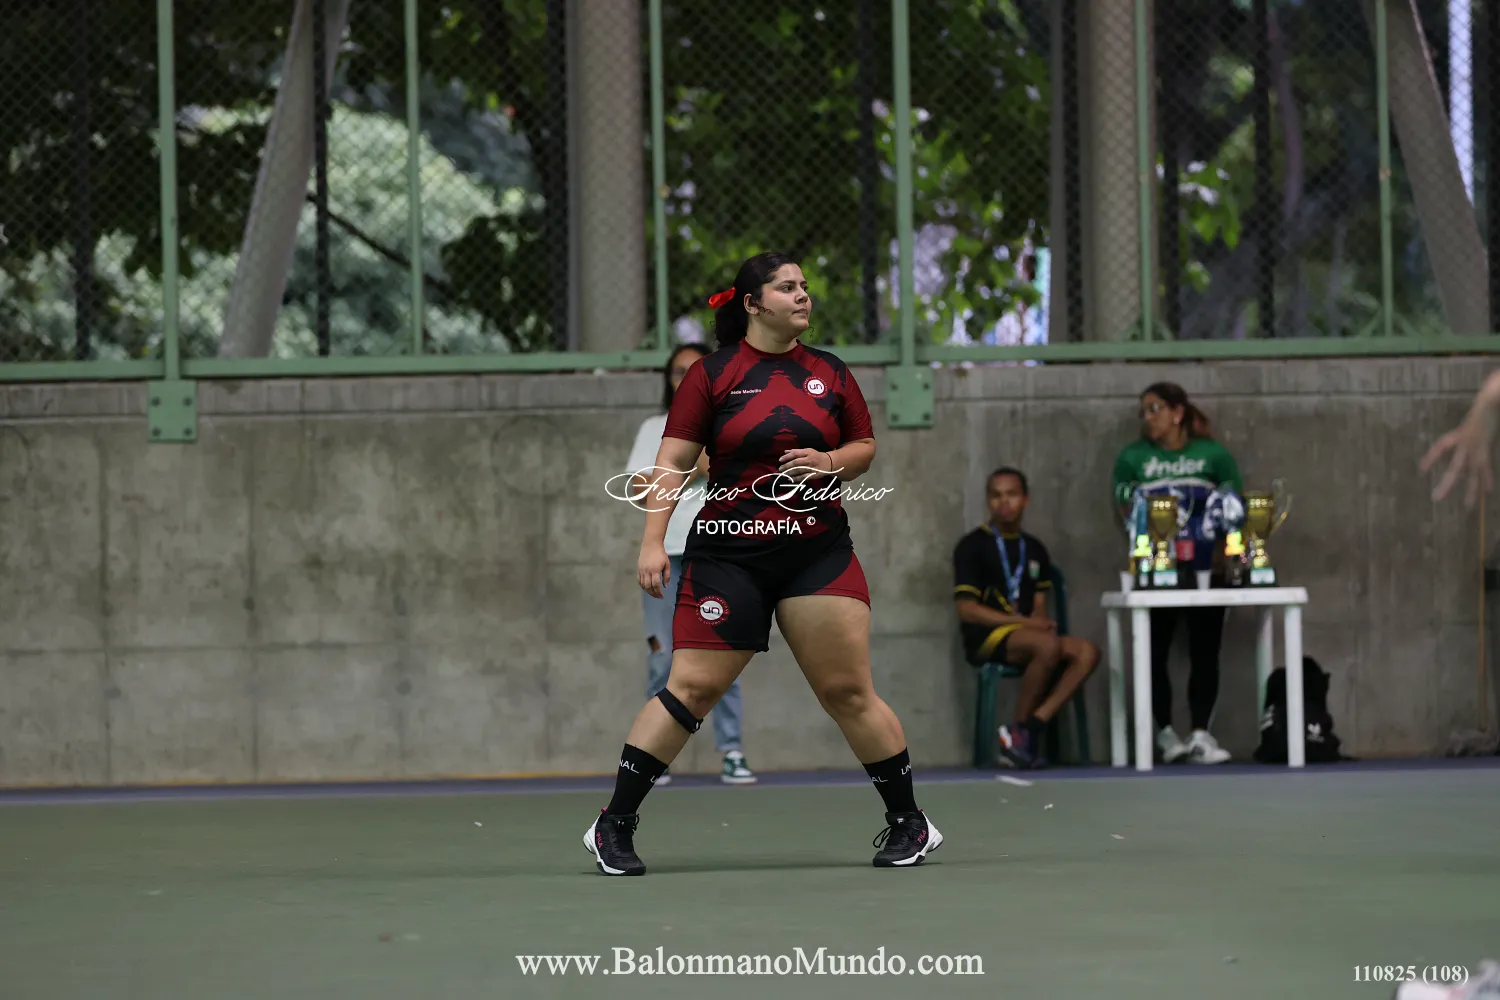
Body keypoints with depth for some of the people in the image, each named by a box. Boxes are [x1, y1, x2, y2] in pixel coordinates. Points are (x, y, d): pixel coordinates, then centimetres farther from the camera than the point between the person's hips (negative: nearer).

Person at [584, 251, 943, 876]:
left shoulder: (830, 373, 8)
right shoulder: (713, 374, -1)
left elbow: (866, 447, 16)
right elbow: (673, 460, -2)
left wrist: (830, 462, -6)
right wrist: (652, 542, -10)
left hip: (818, 551, 2)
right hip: (728, 554, -2)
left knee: (848, 690, -2)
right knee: (691, 688, -6)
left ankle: (909, 824, 11)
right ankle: (614, 826, 2)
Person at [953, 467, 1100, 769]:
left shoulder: (1034, 549, 18)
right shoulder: (972, 546, 1)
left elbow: (1038, 607, 15)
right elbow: (967, 610, -8)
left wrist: (1042, 623, -12)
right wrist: (1027, 622, -15)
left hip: (1026, 635, 6)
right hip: (986, 638, -6)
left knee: (1086, 652, -21)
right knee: (1048, 645, -35)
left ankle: (1033, 726, -28)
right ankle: (1020, 729, -19)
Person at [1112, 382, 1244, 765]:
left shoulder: (1213, 455, 2)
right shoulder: (1133, 458, 3)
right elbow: (1128, 515, 4)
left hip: (1206, 571, 0)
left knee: (1204, 654, -2)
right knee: (1155, 654, 3)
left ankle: (1201, 735, -1)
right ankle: (1165, 734, 12)